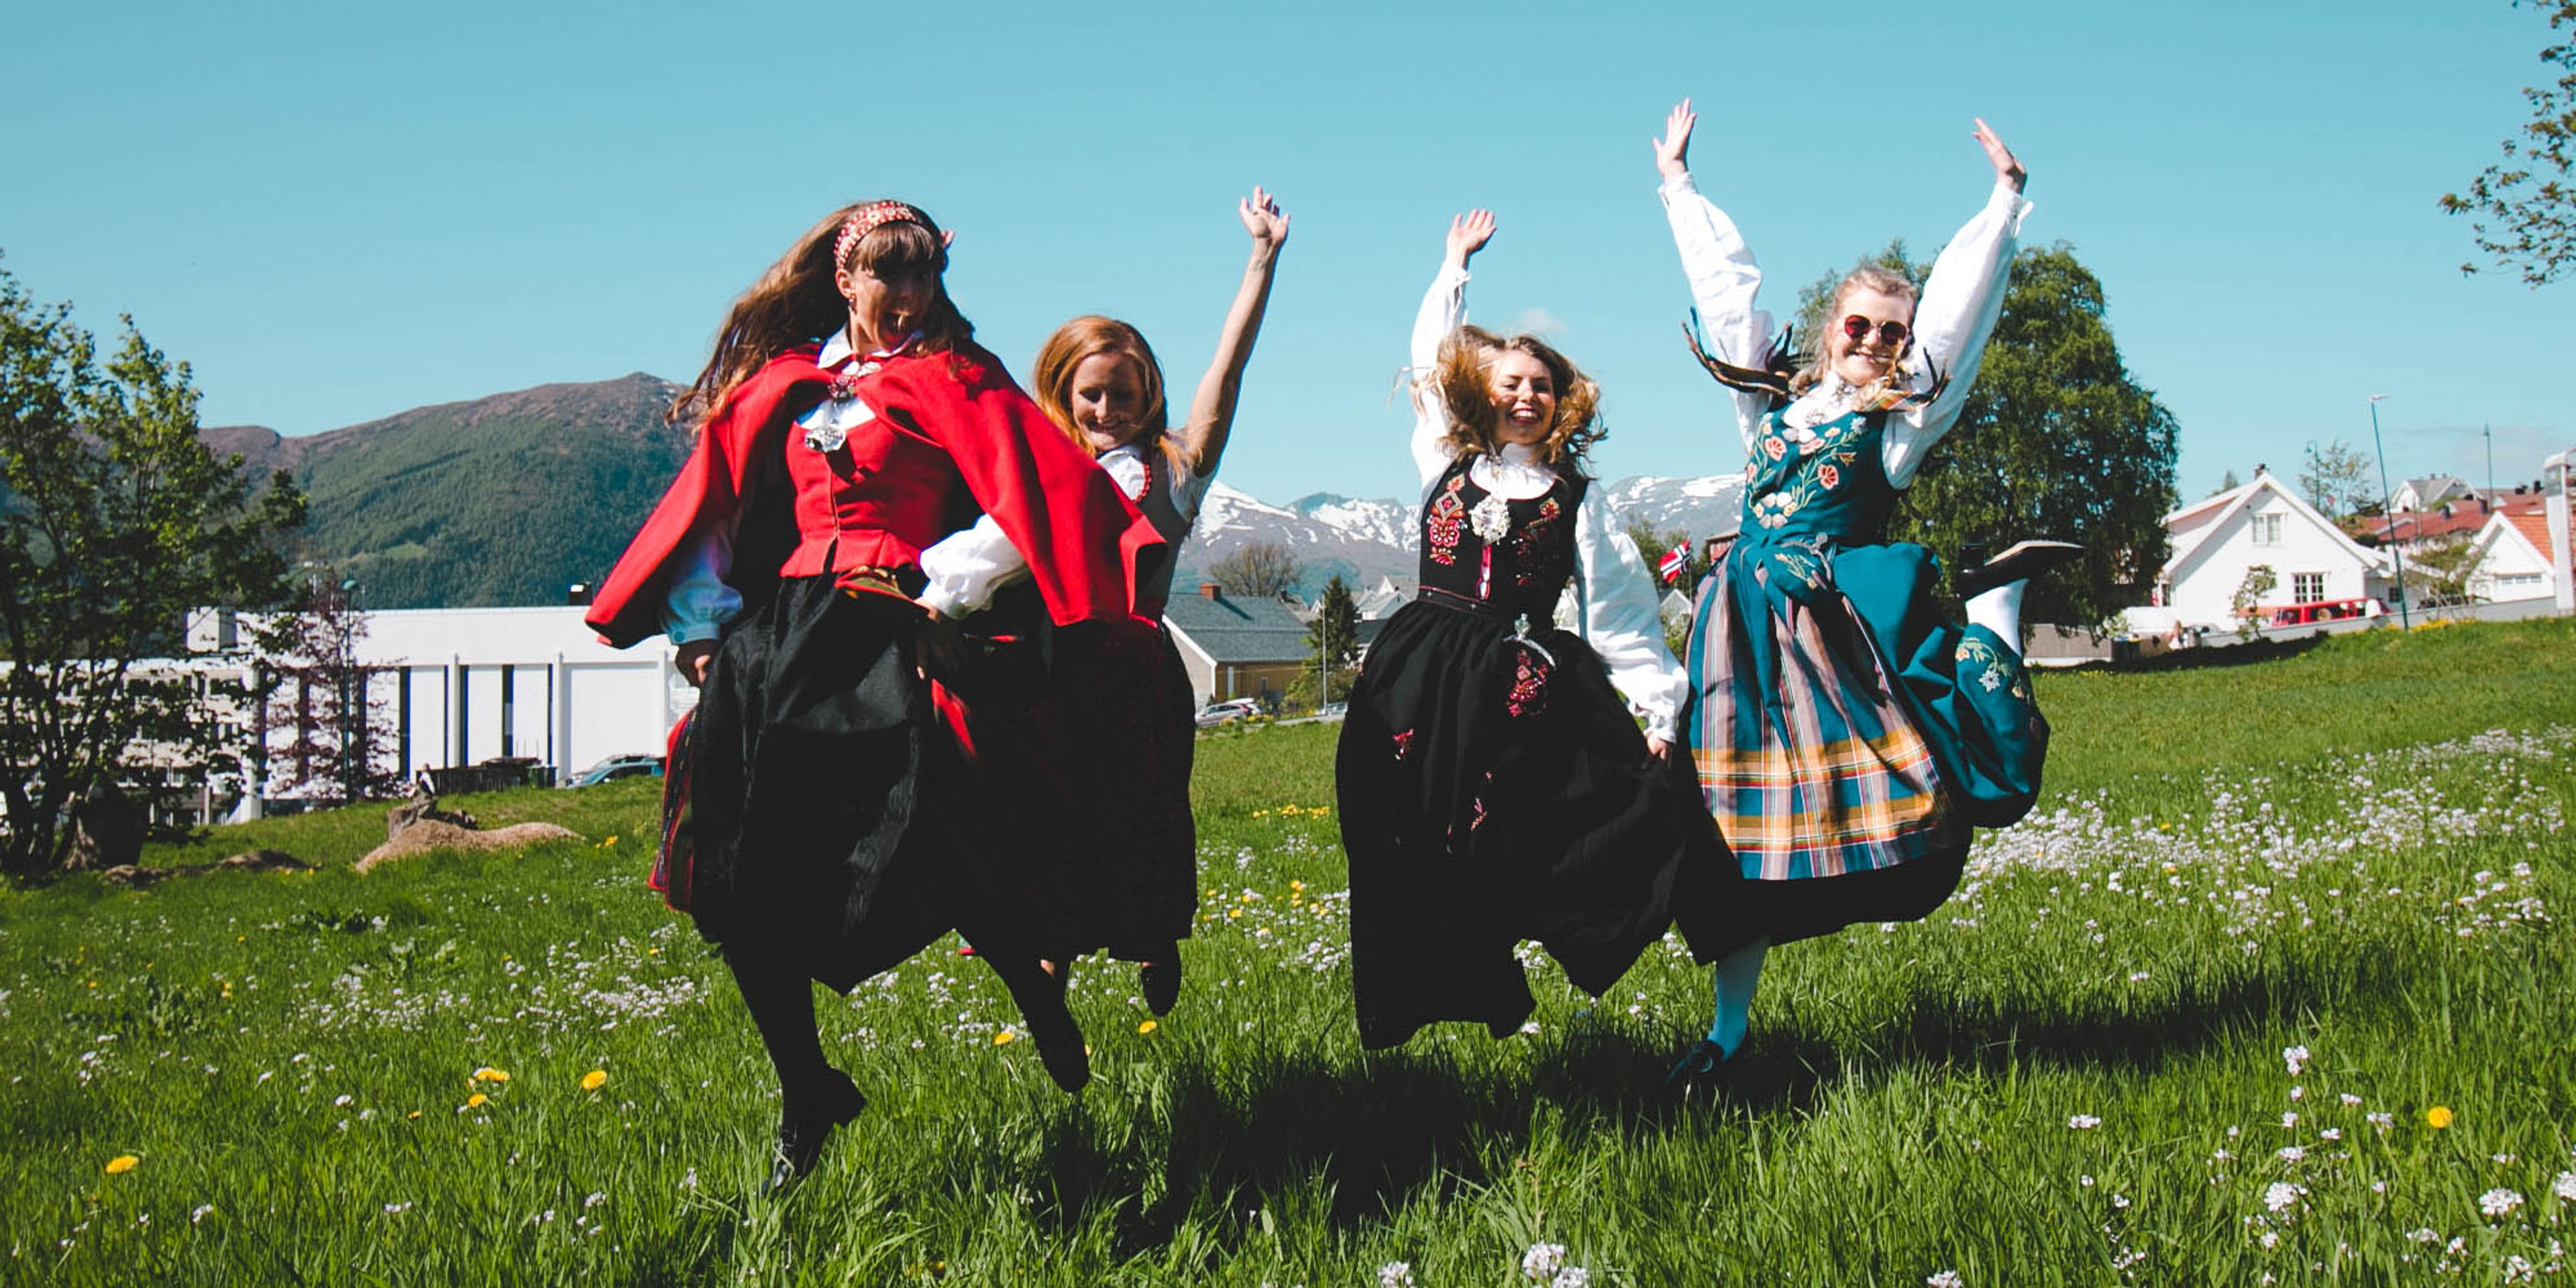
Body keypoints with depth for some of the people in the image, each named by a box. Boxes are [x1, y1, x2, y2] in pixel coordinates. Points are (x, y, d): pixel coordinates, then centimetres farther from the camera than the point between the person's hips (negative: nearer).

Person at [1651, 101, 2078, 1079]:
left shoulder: (1906, 411, 10)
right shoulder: (1772, 392, 16)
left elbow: (1959, 299, 10)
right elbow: (1724, 278, 21)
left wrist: (2005, 196, 10)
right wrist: (1677, 181, 27)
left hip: (1846, 614, -2)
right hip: (1752, 620, 2)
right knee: (1744, 815, -1)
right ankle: (1727, 1030, 6)